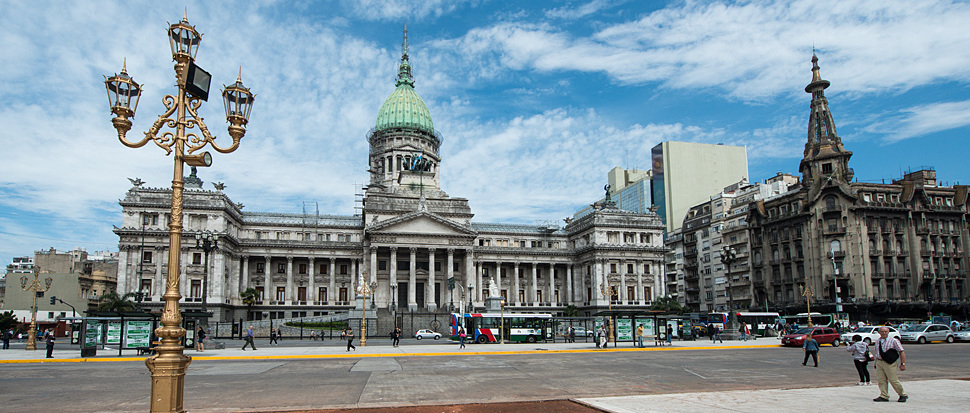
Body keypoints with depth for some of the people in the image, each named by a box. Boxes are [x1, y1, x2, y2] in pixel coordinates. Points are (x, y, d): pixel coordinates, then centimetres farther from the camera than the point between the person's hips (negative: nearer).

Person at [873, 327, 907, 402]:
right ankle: (884, 396, 7)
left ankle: (903, 395, 17)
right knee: (881, 380, 2)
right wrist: (876, 362, 17)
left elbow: (902, 352, -6)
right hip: (879, 362, 5)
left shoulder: (893, 341, -5)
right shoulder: (877, 342, 12)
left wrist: (903, 364, -11)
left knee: (893, 380, -3)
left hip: (890, 363, -5)